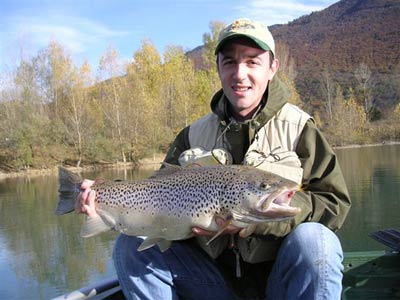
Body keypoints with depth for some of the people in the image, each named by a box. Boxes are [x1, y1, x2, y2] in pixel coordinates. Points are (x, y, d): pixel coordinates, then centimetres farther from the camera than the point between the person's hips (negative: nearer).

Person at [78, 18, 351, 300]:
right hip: (217, 277, 3)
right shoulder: (195, 135, 5)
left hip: (278, 274, -2)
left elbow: (335, 203, -13)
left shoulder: (298, 128, -5)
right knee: (132, 245, -13)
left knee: (313, 238, -34)